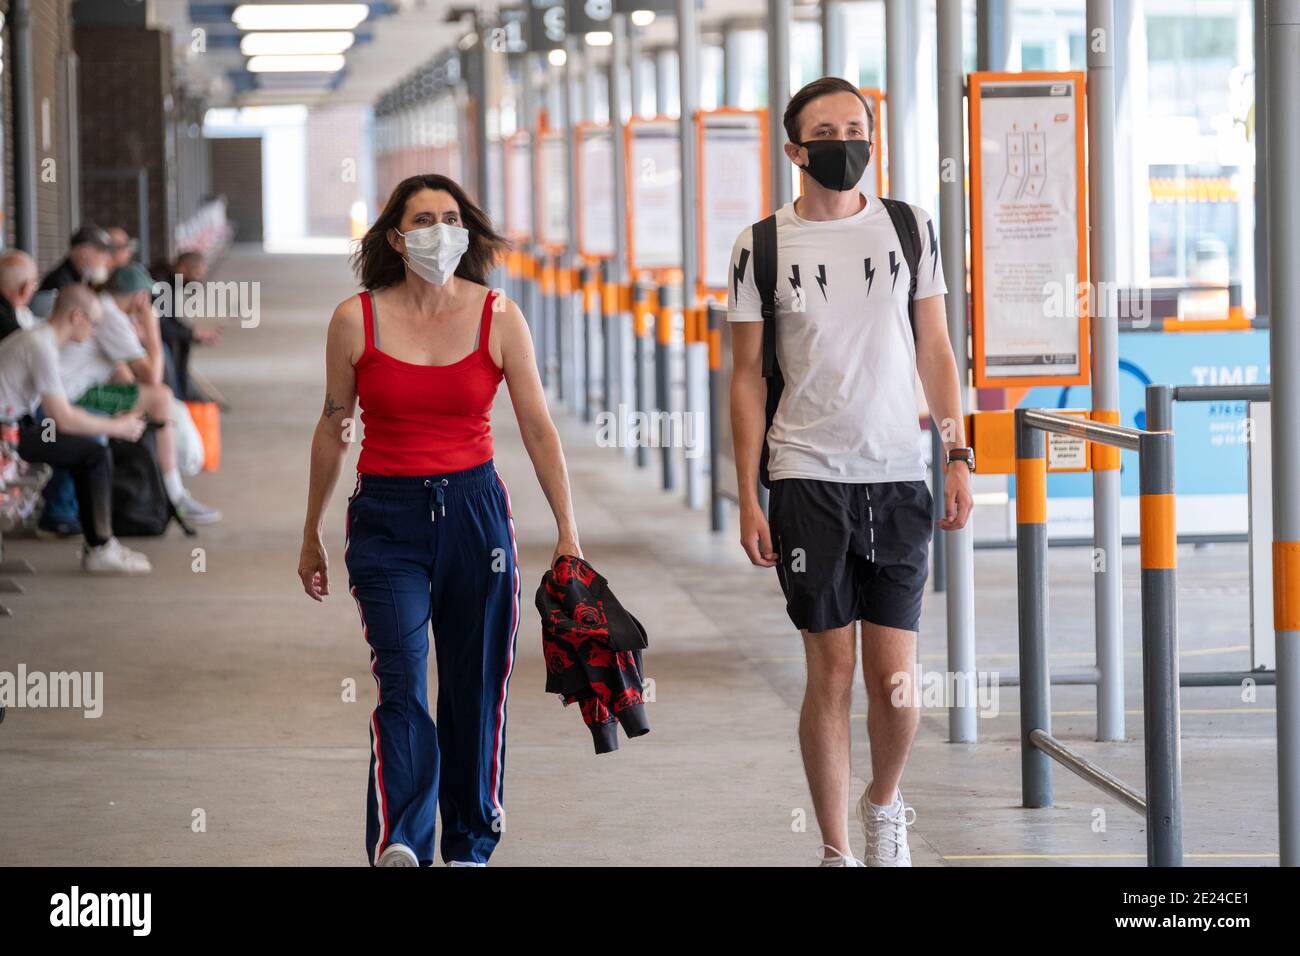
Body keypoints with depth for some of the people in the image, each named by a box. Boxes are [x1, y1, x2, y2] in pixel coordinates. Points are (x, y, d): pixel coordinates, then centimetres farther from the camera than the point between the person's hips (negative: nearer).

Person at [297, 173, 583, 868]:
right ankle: (397, 846, -24)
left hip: (475, 511, 2)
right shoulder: (357, 319, -2)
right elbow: (332, 428, 9)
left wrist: (568, 531, 0)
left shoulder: (498, 317, 0)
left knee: (476, 687, 7)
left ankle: (469, 847, 23)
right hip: (387, 517, -2)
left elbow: (538, 428, 3)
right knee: (401, 681, -17)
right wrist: (311, 534, 15)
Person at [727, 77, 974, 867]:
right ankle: (837, 849, 10)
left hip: (899, 477, 2)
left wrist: (958, 457, 3)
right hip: (808, 480, -2)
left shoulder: (910, 230, 7)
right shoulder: (763, 247, 1)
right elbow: (748, 377, 3)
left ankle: (885, 803, 29)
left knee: (894, 676, 0)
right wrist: (748, 498, -1)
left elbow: (935, 351, 12)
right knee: (832, 670, -1)